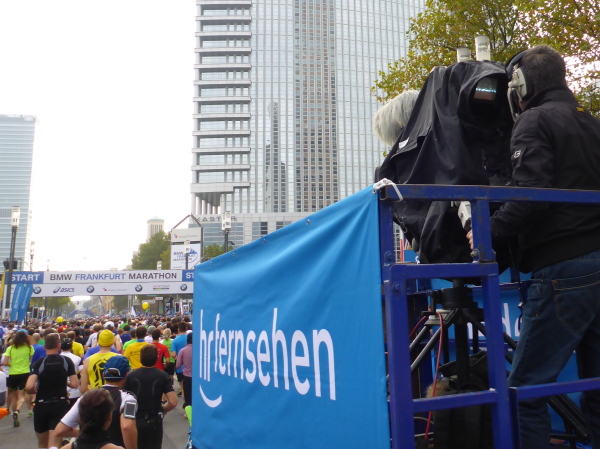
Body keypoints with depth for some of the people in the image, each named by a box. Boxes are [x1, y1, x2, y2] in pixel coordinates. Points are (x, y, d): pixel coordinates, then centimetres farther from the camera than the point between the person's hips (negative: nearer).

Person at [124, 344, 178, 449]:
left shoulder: (131, 375, -6)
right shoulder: (163, 376, -9)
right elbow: (173, 402, -15)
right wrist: (162, 409, 5)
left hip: (135, 421, 1)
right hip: (154, 422, -1)